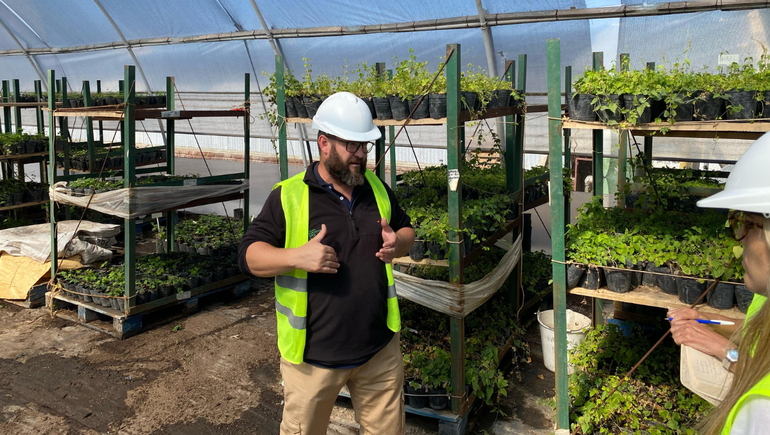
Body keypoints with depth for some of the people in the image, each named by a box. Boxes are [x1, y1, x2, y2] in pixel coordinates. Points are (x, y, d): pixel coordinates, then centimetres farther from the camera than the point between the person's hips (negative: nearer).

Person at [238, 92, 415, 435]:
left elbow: (406, 229, 18)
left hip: (380, 350, 4)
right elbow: (248, 254, -9)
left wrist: (398, 244, -6)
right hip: (314, 354, -3)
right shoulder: (288, 196, -9)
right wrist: (297, 257, -27)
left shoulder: (377, 188, 6)